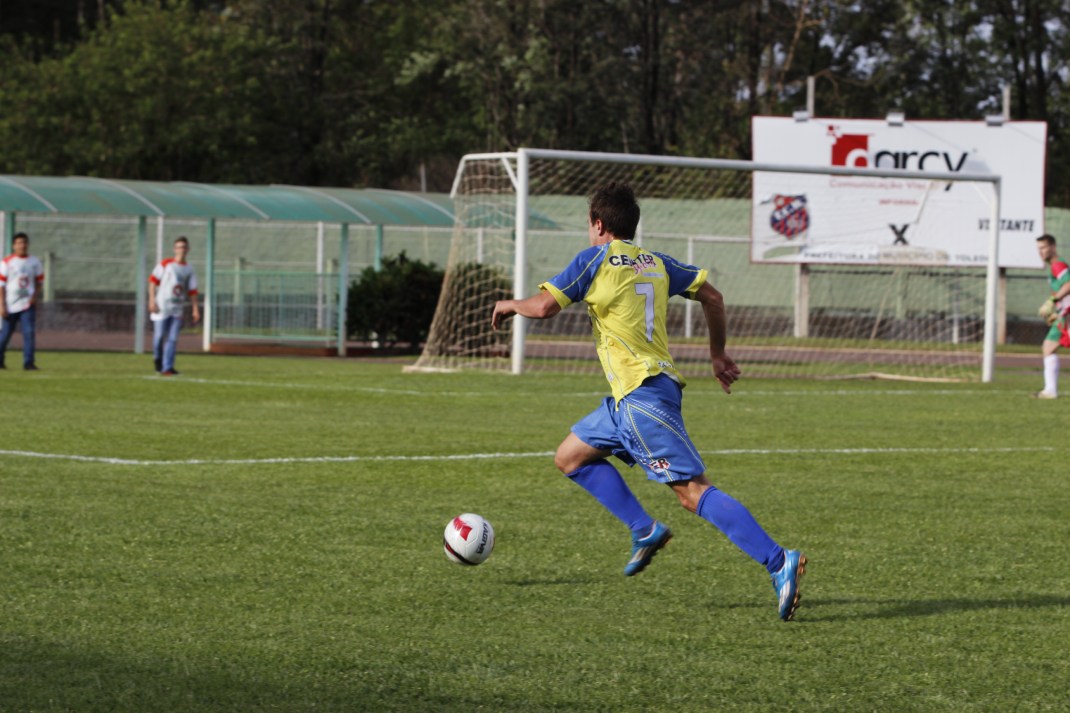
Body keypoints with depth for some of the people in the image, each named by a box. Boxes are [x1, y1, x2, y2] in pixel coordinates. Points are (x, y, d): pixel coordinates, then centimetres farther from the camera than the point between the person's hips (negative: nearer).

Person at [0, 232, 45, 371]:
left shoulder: (34, 262, 5)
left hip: (28, 304, 2)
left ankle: (28, 362, -8)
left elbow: (39, 282, 13)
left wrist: (35, 296, -6)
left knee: (29, 332, -10)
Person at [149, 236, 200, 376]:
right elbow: (153, 280, -2)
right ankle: (157, 358, 25)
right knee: (159, 335, -3)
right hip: (162, 306, -3)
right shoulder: (166, 264, 0)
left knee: (173, 338, -5)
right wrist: (152, 300, -11)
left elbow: (192, 291, 13)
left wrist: (195, 309, 6)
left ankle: (167, 367, -5)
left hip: (177, 309, 3)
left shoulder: (189, 269, 11)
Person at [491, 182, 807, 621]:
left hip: (642, 395, -9)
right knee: (570, 457, 21)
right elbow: (712, 296, 17)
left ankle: (778, 562, -25)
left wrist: (509, 305, 11)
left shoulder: (596, 259, -4)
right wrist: (718, 355, 28)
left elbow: (544, 306, -10)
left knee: (692, 491, -15)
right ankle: (644, 531, 12)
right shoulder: (655, 263, 16)